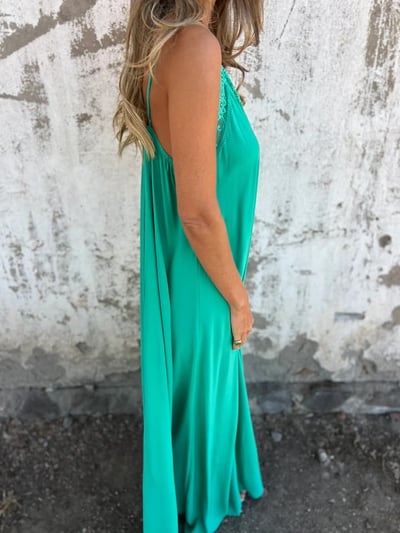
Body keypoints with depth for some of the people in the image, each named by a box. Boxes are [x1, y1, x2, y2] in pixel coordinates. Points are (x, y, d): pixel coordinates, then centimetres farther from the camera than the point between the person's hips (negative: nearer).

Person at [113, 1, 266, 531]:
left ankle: (213, 484, 57)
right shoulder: (194, 47, -27)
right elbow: (197, 211, -28)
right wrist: (238, 298, -13)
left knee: (208, 387, 28)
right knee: (201, 393, 17)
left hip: (194, 268, 9)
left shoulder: (176, 43, 3)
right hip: (200, 279, -9)